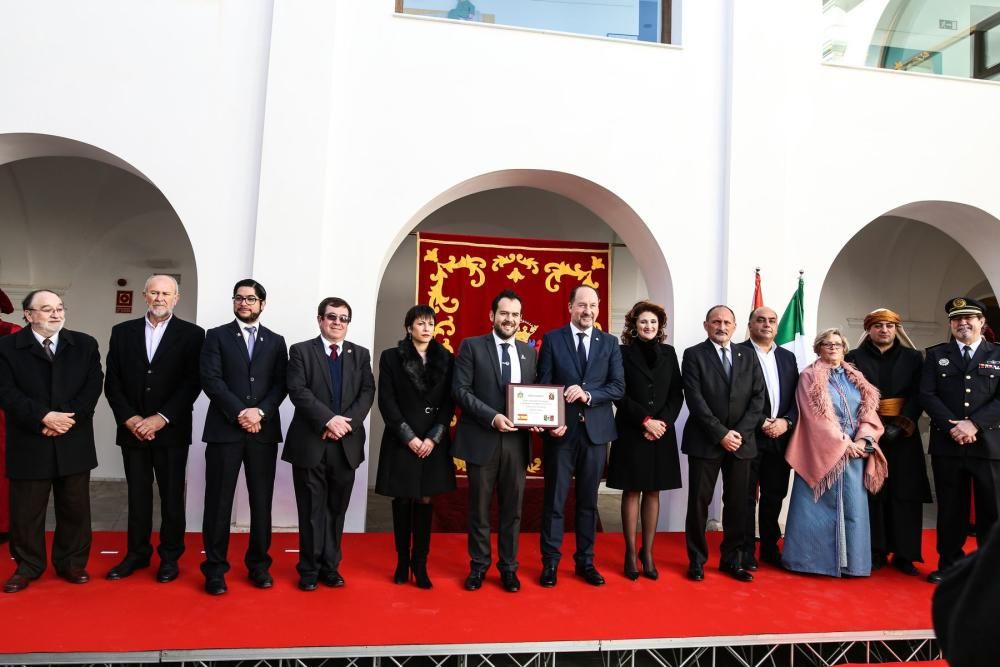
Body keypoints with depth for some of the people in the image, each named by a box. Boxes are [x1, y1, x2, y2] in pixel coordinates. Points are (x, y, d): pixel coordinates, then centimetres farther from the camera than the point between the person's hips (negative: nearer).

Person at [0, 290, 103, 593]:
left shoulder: (85, 345, 5)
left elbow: (93, 386, -2)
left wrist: (69, 419, -15)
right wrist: (43, 417, -19)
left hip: (74, 441, 2)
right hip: (28, 443, -1)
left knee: (75, 508, 10)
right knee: (26, 510, 9)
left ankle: (72, 563, 24)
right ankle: (27, 566, 26)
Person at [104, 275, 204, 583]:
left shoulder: (191, 334, -1)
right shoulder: (122, 332, 8)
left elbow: (192, 383, -7)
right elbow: (112, 382, 5)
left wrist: (161, 418, -14)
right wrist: (129, 419, -7)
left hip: (172, 430, -2)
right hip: (132, 428, 3)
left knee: (171, 495, 5)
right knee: (137, 495, 11)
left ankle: (170, 556, 17)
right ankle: (137, 553, 24)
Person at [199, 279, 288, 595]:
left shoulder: (275, 341, 12)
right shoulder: (217, 336, 6)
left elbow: (281, 384, 4)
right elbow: (211, 379, -5)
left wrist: (260, 411, -12)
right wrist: (239, 413, -14)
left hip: (264, 431, 2)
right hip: (225, 429, -2)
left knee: (261, 500, 7)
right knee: (219, 500, 3)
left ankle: (259, 564, 19)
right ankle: (215, 568, 15)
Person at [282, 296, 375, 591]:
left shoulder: (361, 354, 11)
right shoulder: (301, 351, 2)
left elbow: (367, 392, 1)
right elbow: (298, 391, -10)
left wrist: (348, 422, -14)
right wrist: (328, 419, -19)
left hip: (347, 443, 3)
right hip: (310, 443, -2)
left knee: (337, 509, 10)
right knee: (312, 510, 6)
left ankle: (330, 566, 23)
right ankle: (309, 569, 19)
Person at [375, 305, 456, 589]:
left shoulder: (445, 359, 5)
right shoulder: (391, 357, 0)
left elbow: (449, 402, 2)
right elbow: (386, 401, -5)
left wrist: (433, 437, -9)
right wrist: (409, 437, -12)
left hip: (433, 442, 2)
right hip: (401, 441, -1)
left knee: (425, 501, 5)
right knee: (402, 502, 7)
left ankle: (420, 564, 15)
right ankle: (402, 561, 21)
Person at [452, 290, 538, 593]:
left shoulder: (529, 352, 10)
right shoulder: (472, 346, -1)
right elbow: (460, 390, -9)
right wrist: (493, 417, -18)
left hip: (517, 441, 3)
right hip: (482, 439, -3)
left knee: (512, 507, 11)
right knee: (479, 507, 10)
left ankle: (508, 566, 26)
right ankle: (478, 565, 27)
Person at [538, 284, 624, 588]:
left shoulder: (609, 343, 7)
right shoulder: (552, 339, 1)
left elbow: (619, 387, -1)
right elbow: (543, 386, -3)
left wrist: (587, 394, -16)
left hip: (596, 430, 2)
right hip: (562, 430, -2)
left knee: (588, 500, 12)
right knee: (555, 499, 4)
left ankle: (585, 561, 24)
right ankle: (550, 562, 17)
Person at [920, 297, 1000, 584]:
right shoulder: (936, 355, 10)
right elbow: (927, 395, 0)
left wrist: (973, 423, -15)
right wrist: (952, 426, -12)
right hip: (947, 444, 1)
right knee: (950, 508, 7)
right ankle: (949, 565, 17)